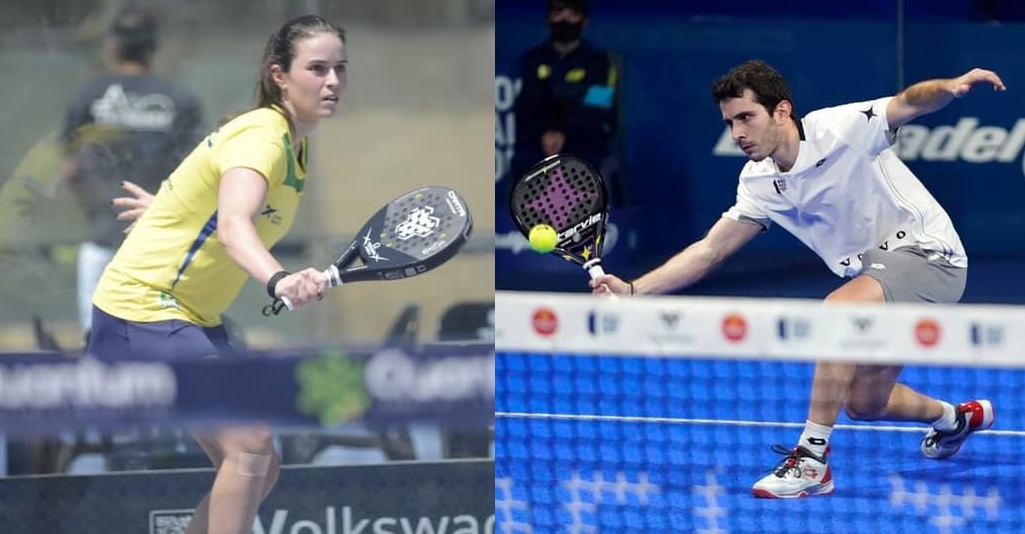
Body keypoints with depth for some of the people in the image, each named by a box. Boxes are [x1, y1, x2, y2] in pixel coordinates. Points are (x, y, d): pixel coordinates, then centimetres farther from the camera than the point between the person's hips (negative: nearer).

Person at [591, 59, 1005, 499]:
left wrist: (950, 87, -52)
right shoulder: (759, 183, 1)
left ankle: (812, 461, -30)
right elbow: (709, 250, 2)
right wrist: (632, 290, -8)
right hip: (872, 270, 9)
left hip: (926, 253, -9)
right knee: (863, 403, 16)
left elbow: (910, 102, -28)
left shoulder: (842, 128, -18)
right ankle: (955, 419, 49)